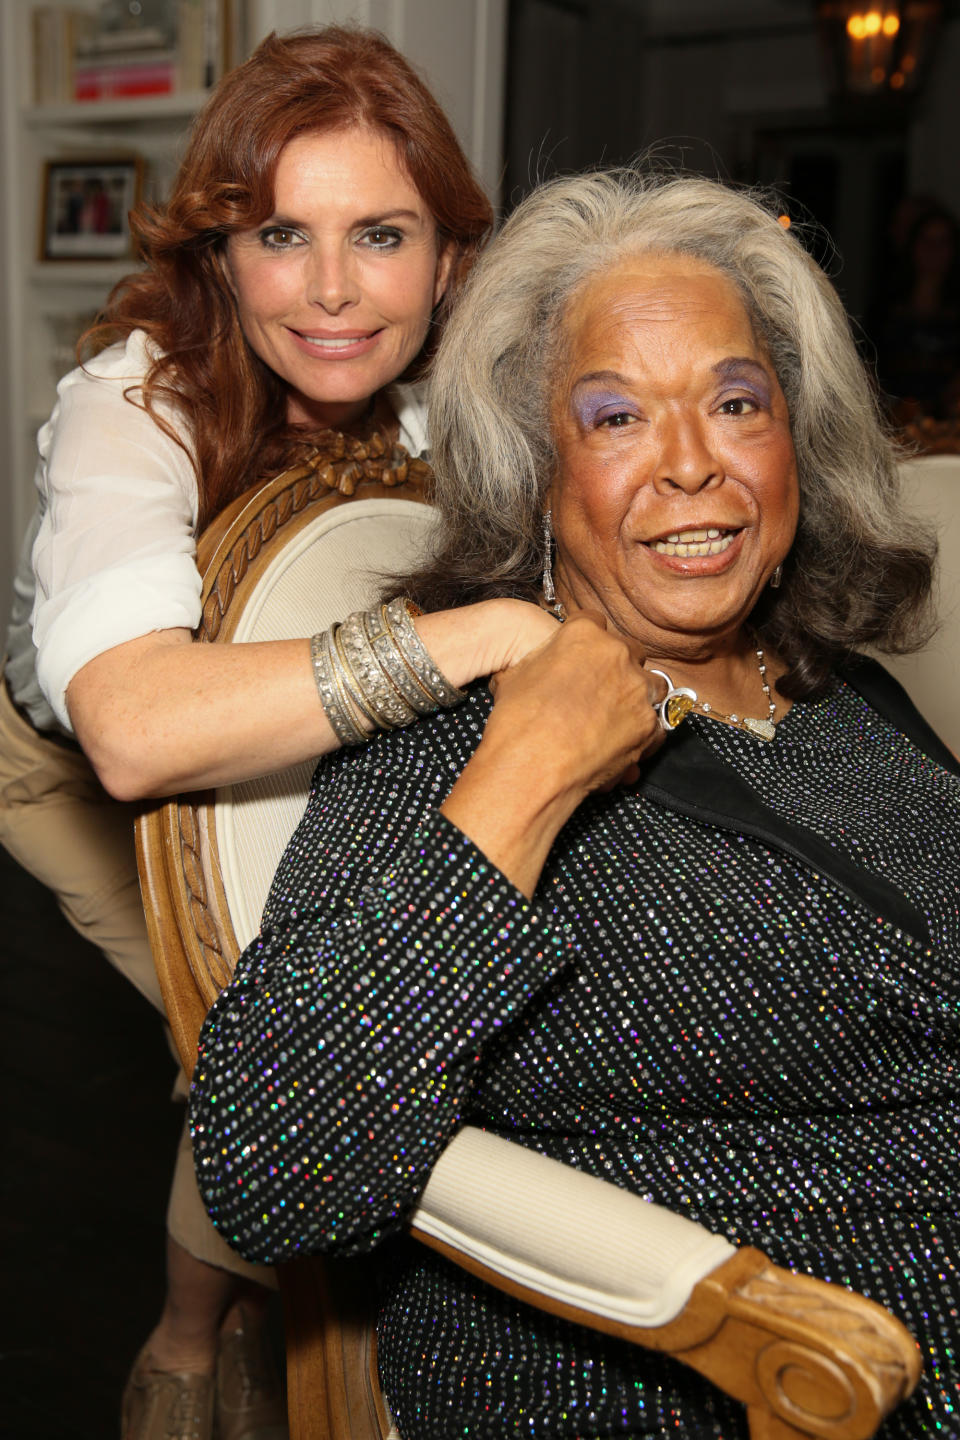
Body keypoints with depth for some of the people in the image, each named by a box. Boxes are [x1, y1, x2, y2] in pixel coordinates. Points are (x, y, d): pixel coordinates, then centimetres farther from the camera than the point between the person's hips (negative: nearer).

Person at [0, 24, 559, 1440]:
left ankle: (291, 1286, 19)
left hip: (299, 757, 5)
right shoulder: (134, 403, -36)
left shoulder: (446, 389, -19)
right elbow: (139, 729, -55)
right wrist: (491, 631, -57)